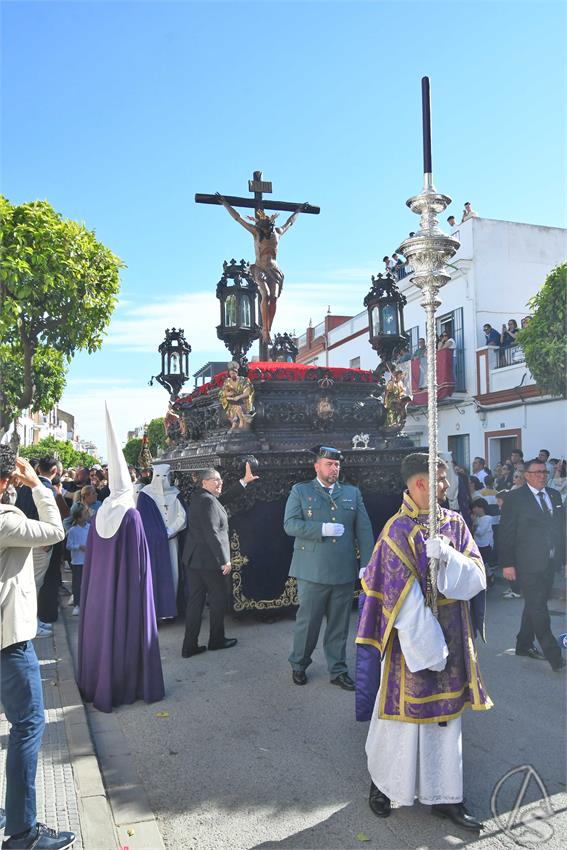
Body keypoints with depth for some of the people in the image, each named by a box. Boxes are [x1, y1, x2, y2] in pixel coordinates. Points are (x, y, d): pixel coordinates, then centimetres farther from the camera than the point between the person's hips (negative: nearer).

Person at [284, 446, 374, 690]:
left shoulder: (352, 493, 11)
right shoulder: (300, 491, 3)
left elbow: (364, 530, 6)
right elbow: (290, 524, -8)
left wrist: (367, 564, -2)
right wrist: (322, 529, -18)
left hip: (344, 571, 3)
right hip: (312, 571, -3)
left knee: (339, 624, 12)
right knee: (307, 621, 8)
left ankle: (338, 670, 26)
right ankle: (299, 665, 29)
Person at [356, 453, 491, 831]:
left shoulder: (455, 523, 1)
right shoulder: (398, 531, -17)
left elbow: (476, 576, -5)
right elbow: (404, 601, -18)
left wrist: (447, 557, -24)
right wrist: (429, 650, -17)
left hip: (452, 635, 6)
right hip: (412, 637, -5)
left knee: (447, 712, 15)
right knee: (405, 712, 9)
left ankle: (445, 796, 31)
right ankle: (382, 783, 33)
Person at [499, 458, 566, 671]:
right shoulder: (515, 498, -8)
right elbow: (505, 533, -8)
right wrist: (507, 564, -11)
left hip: (549, 563, 6)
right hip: (528, 564, -6)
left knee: (534, 605, 15)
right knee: (538, 608, -4)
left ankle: (524, 645, 29)